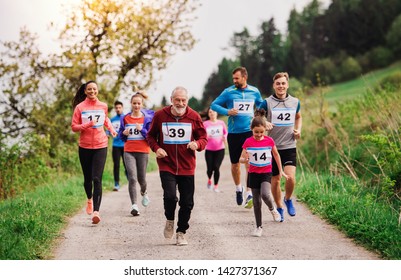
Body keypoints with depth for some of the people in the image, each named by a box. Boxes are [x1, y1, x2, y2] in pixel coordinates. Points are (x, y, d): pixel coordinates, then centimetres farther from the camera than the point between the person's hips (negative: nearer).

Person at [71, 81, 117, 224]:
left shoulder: (103, 106, 6)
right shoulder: (80, 107, -2)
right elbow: (74, 127, -3)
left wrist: (111, 128, 10)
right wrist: (87, 125, -18)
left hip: (100, 146, 0)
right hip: (85, 147, 0)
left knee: (97, 179, -12)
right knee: (87, 178, 12)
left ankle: (96, 211, -19)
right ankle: (89, 199, 44)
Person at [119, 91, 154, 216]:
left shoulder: (148, 118, 0)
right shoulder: (125, 118, 7)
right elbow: (120, 135, 15)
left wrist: (142, 130, -17)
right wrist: (124, 133, -7)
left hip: (143, 151, -1)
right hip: (129, 151, 1)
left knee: (141, 178, 10)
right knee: (132, 178, -12)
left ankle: (144, 192, 45)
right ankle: (134, 205, -11)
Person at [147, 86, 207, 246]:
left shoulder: (194, 117, -1)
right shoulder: (160, 115, -2)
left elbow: (204, 138, 7)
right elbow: (151, 135, 11)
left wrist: (197, 144, -16)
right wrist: (156, 148, -8)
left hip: (187, 167, 2)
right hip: (166, 165, -2)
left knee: (187, 202, 5)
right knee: (170, 196, -20)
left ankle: (181, 232, 25)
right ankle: (170, 220, 12)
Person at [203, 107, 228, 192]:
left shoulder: (221, 123, 3)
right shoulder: (205, 124, -2)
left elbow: (226, 133, 14)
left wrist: (225, 138, -6)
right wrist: (206, 137, -21)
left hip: (220, 149, 0)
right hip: (209, 150, 0)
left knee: (216, 167, -9)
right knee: (210, 168, -1)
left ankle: (216, 186, 6)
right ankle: (209, 179, 34)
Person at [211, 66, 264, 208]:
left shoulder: (254, 91, 5)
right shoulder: (228, 92, -1)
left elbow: (261, 105, 23)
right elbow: (214, 105, 2)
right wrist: (227, 111, -13)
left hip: (250, 131, 0)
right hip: (233, 133, 1)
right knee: (235, 164, 11)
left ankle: (249, 194, -13)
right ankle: (238, 188, 34)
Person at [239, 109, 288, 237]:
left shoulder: (269, 141, -4)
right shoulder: (248, 142, -6)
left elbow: (276, 155, 11)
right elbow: (241, 159, -4)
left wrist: (281, 170, 14)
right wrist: (245, 160, -27)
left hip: (266, 173, -1)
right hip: (253, 174, 1)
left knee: (265, 194, -26)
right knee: (256, 202, 5)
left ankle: (272, 209, 5)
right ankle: (258, 227, 17)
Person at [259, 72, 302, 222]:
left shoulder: (295, 102, 4)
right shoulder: (267, 103, -4)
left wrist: (298, 130, 6)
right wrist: (264, 124, -19)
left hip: (290, 146, 1)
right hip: (273, 147, -1)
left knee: (290, 177, -16)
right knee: (275, 179, 6)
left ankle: (288, 199, 14)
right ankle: (279, 208, 26)